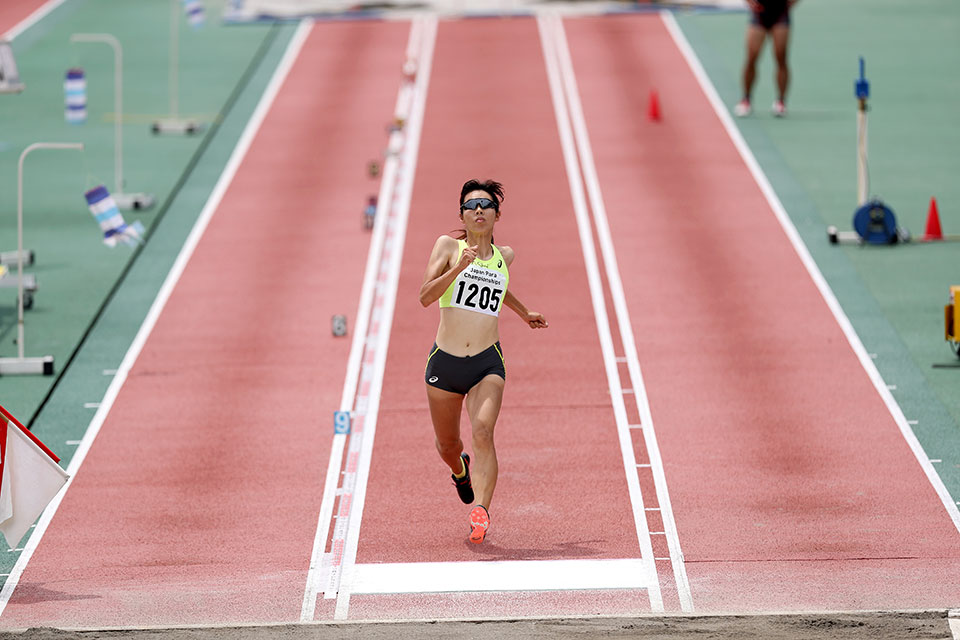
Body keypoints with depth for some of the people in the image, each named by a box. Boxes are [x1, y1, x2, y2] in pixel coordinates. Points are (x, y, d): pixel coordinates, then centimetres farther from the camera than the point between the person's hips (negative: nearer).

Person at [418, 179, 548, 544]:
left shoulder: (504, 256, 10)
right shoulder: (449, 247, 0)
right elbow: (425, 297, -13)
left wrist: (523, 313, 40)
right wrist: (459, 267, -24)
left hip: (487, 363, 0)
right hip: (445, 362, 0)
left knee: (483, 433, -24)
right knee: (447, 444, 16)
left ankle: (480, 510, -36)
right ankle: (460, 470, 52)